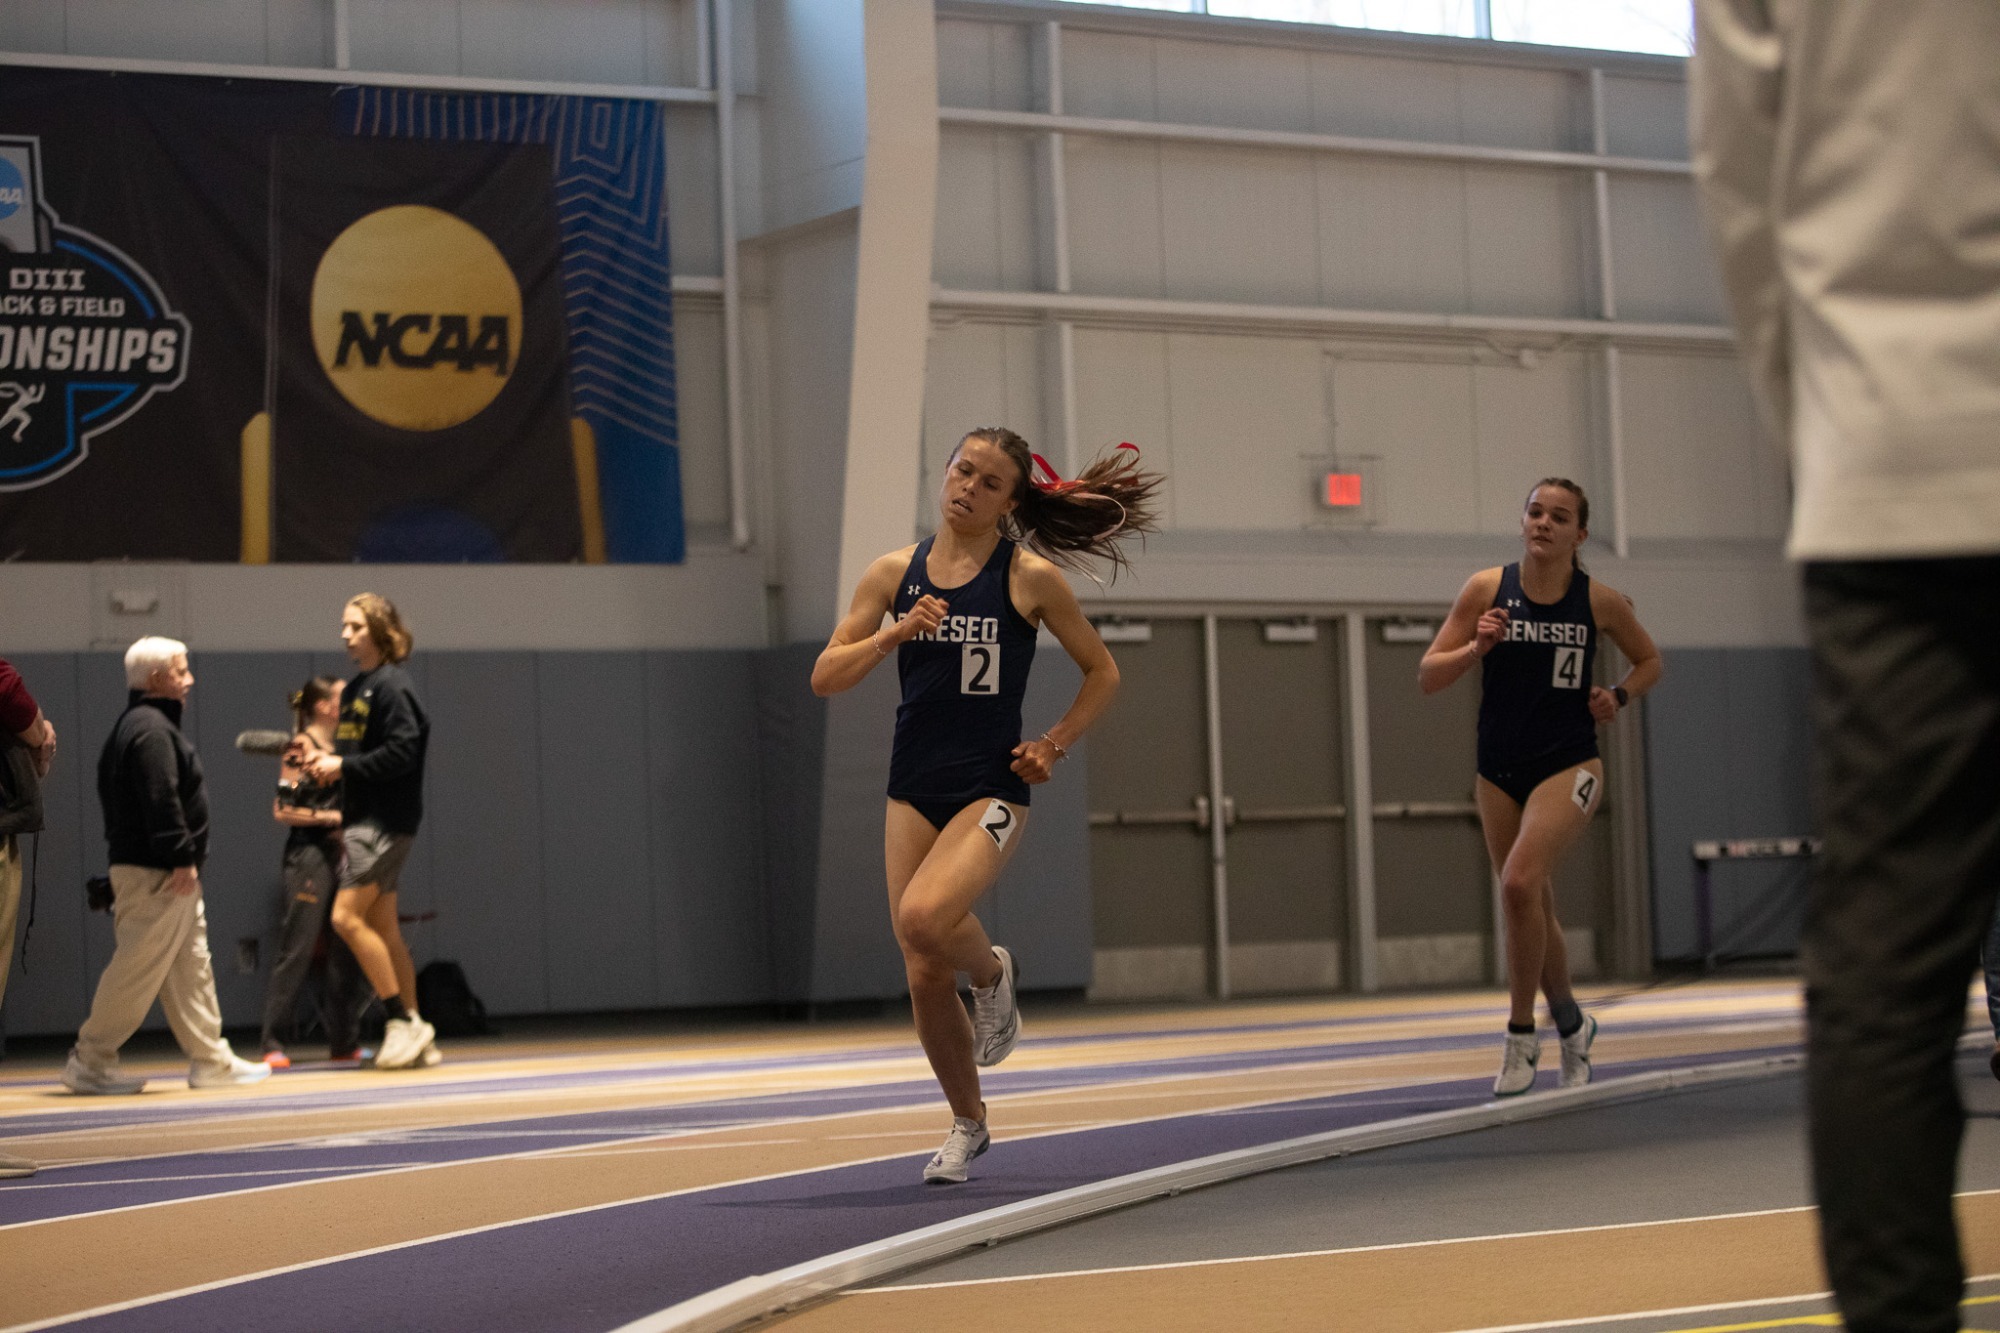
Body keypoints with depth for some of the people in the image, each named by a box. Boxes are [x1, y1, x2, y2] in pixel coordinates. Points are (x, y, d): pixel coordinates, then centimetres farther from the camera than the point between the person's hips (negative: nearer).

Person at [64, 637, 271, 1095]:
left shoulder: (139, 725, 19)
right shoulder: (152, 728, -14)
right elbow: (161, 800, -22)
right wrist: (181, 858, -22)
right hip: (156, 873, -11)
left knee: (191, 965, 12)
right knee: (139, 967, -8)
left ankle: (212, 1060, 16)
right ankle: (89, 1061, -4)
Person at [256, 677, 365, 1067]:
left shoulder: (340, 749, 15)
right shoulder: (300, 748, -6)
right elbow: (282, 810, -12)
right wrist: (331, 817, -14)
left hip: (341, 855, 7)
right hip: (309, 855, -7)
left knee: (344, 952, 7)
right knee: (297, 950, -6)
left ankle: (343, 1040, 14)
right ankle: (274, 1044, -2)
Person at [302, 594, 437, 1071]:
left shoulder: (391, 686, -12)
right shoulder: (356, 689, 16)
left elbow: (402, 751, -20)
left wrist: (344, 766, -18)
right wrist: (325, 762, 4)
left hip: (385, 821, -10)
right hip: (362, 821, 10)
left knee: (347, 916, -15)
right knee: (383, 930, 9)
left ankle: (403, 1020, -9)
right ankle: (416, 1038, 13)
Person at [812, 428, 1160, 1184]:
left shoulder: (1031, 578, -3)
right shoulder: (895, 573, 5)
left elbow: (1102, 672, 8)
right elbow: (825, 676, 3)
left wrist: (1054, 745, -3)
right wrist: (894, 635, -13)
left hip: (991, 790, -4)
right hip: (913, 793, 4)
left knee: (925, 916, -29)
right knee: (925, 978, 4)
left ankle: (993, 973, 5)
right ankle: (967, 1123, 26)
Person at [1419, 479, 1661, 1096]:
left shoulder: (1599, 601, -4)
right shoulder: (1488, 588, -3)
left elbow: (1649, 661, 14)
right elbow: (1427, 677, -3)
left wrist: (1617, 696, -4)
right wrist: (1476, 649, -20)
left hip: (1568, 766, -3)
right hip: (1499, 772, 3)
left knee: (1519, 881, -25)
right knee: (1534, 909, 12)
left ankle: (1520, 1035, -12)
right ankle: (1571, 1025, 37)